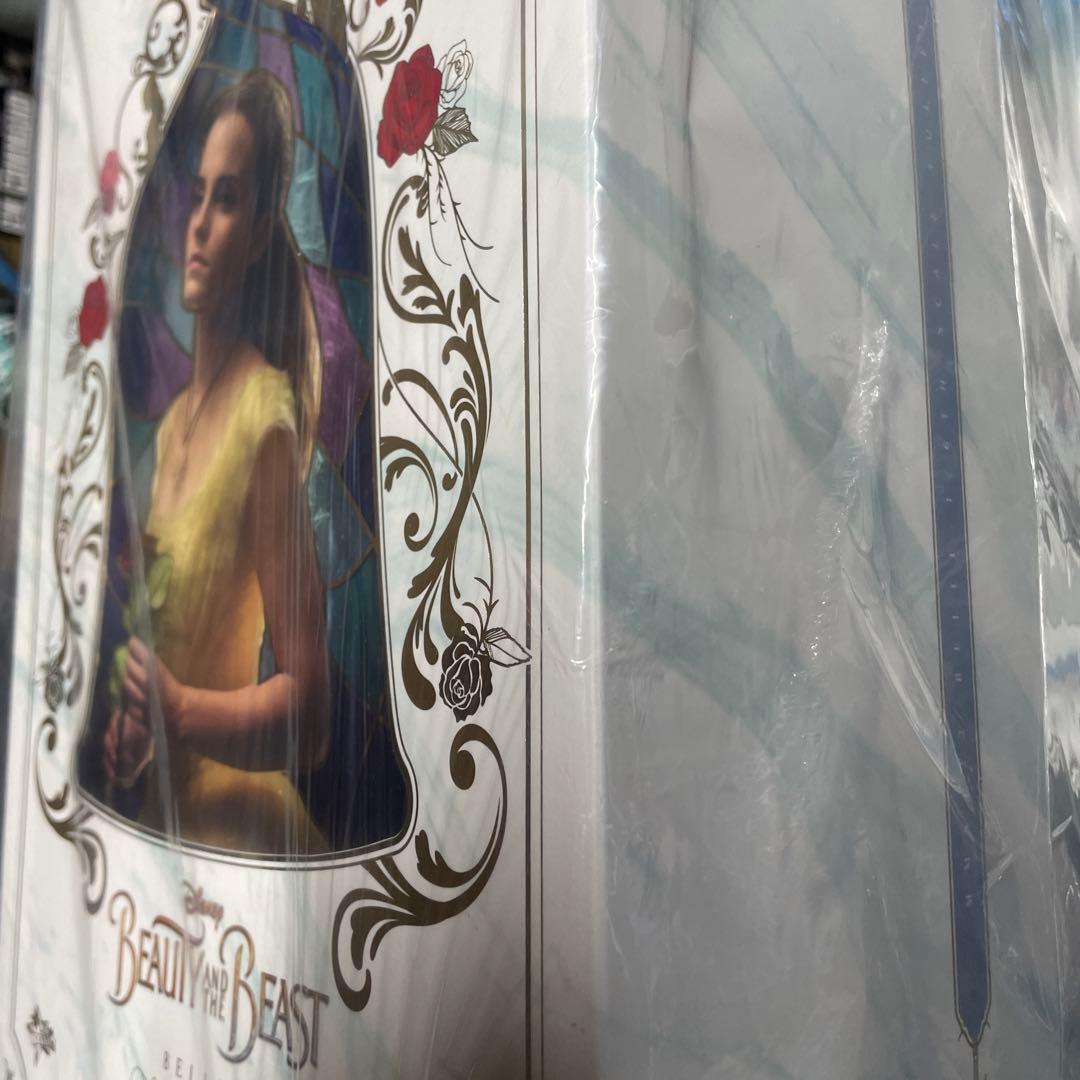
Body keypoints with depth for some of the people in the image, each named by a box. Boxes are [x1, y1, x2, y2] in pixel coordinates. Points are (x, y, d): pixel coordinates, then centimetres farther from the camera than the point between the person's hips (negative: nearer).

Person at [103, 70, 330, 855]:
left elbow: (310, 712, -22)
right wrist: (132, 728, 0)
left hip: (235, 826, -7)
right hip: (162, 812, 8)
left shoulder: (266, 419, -21)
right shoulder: (173, 421, 5)